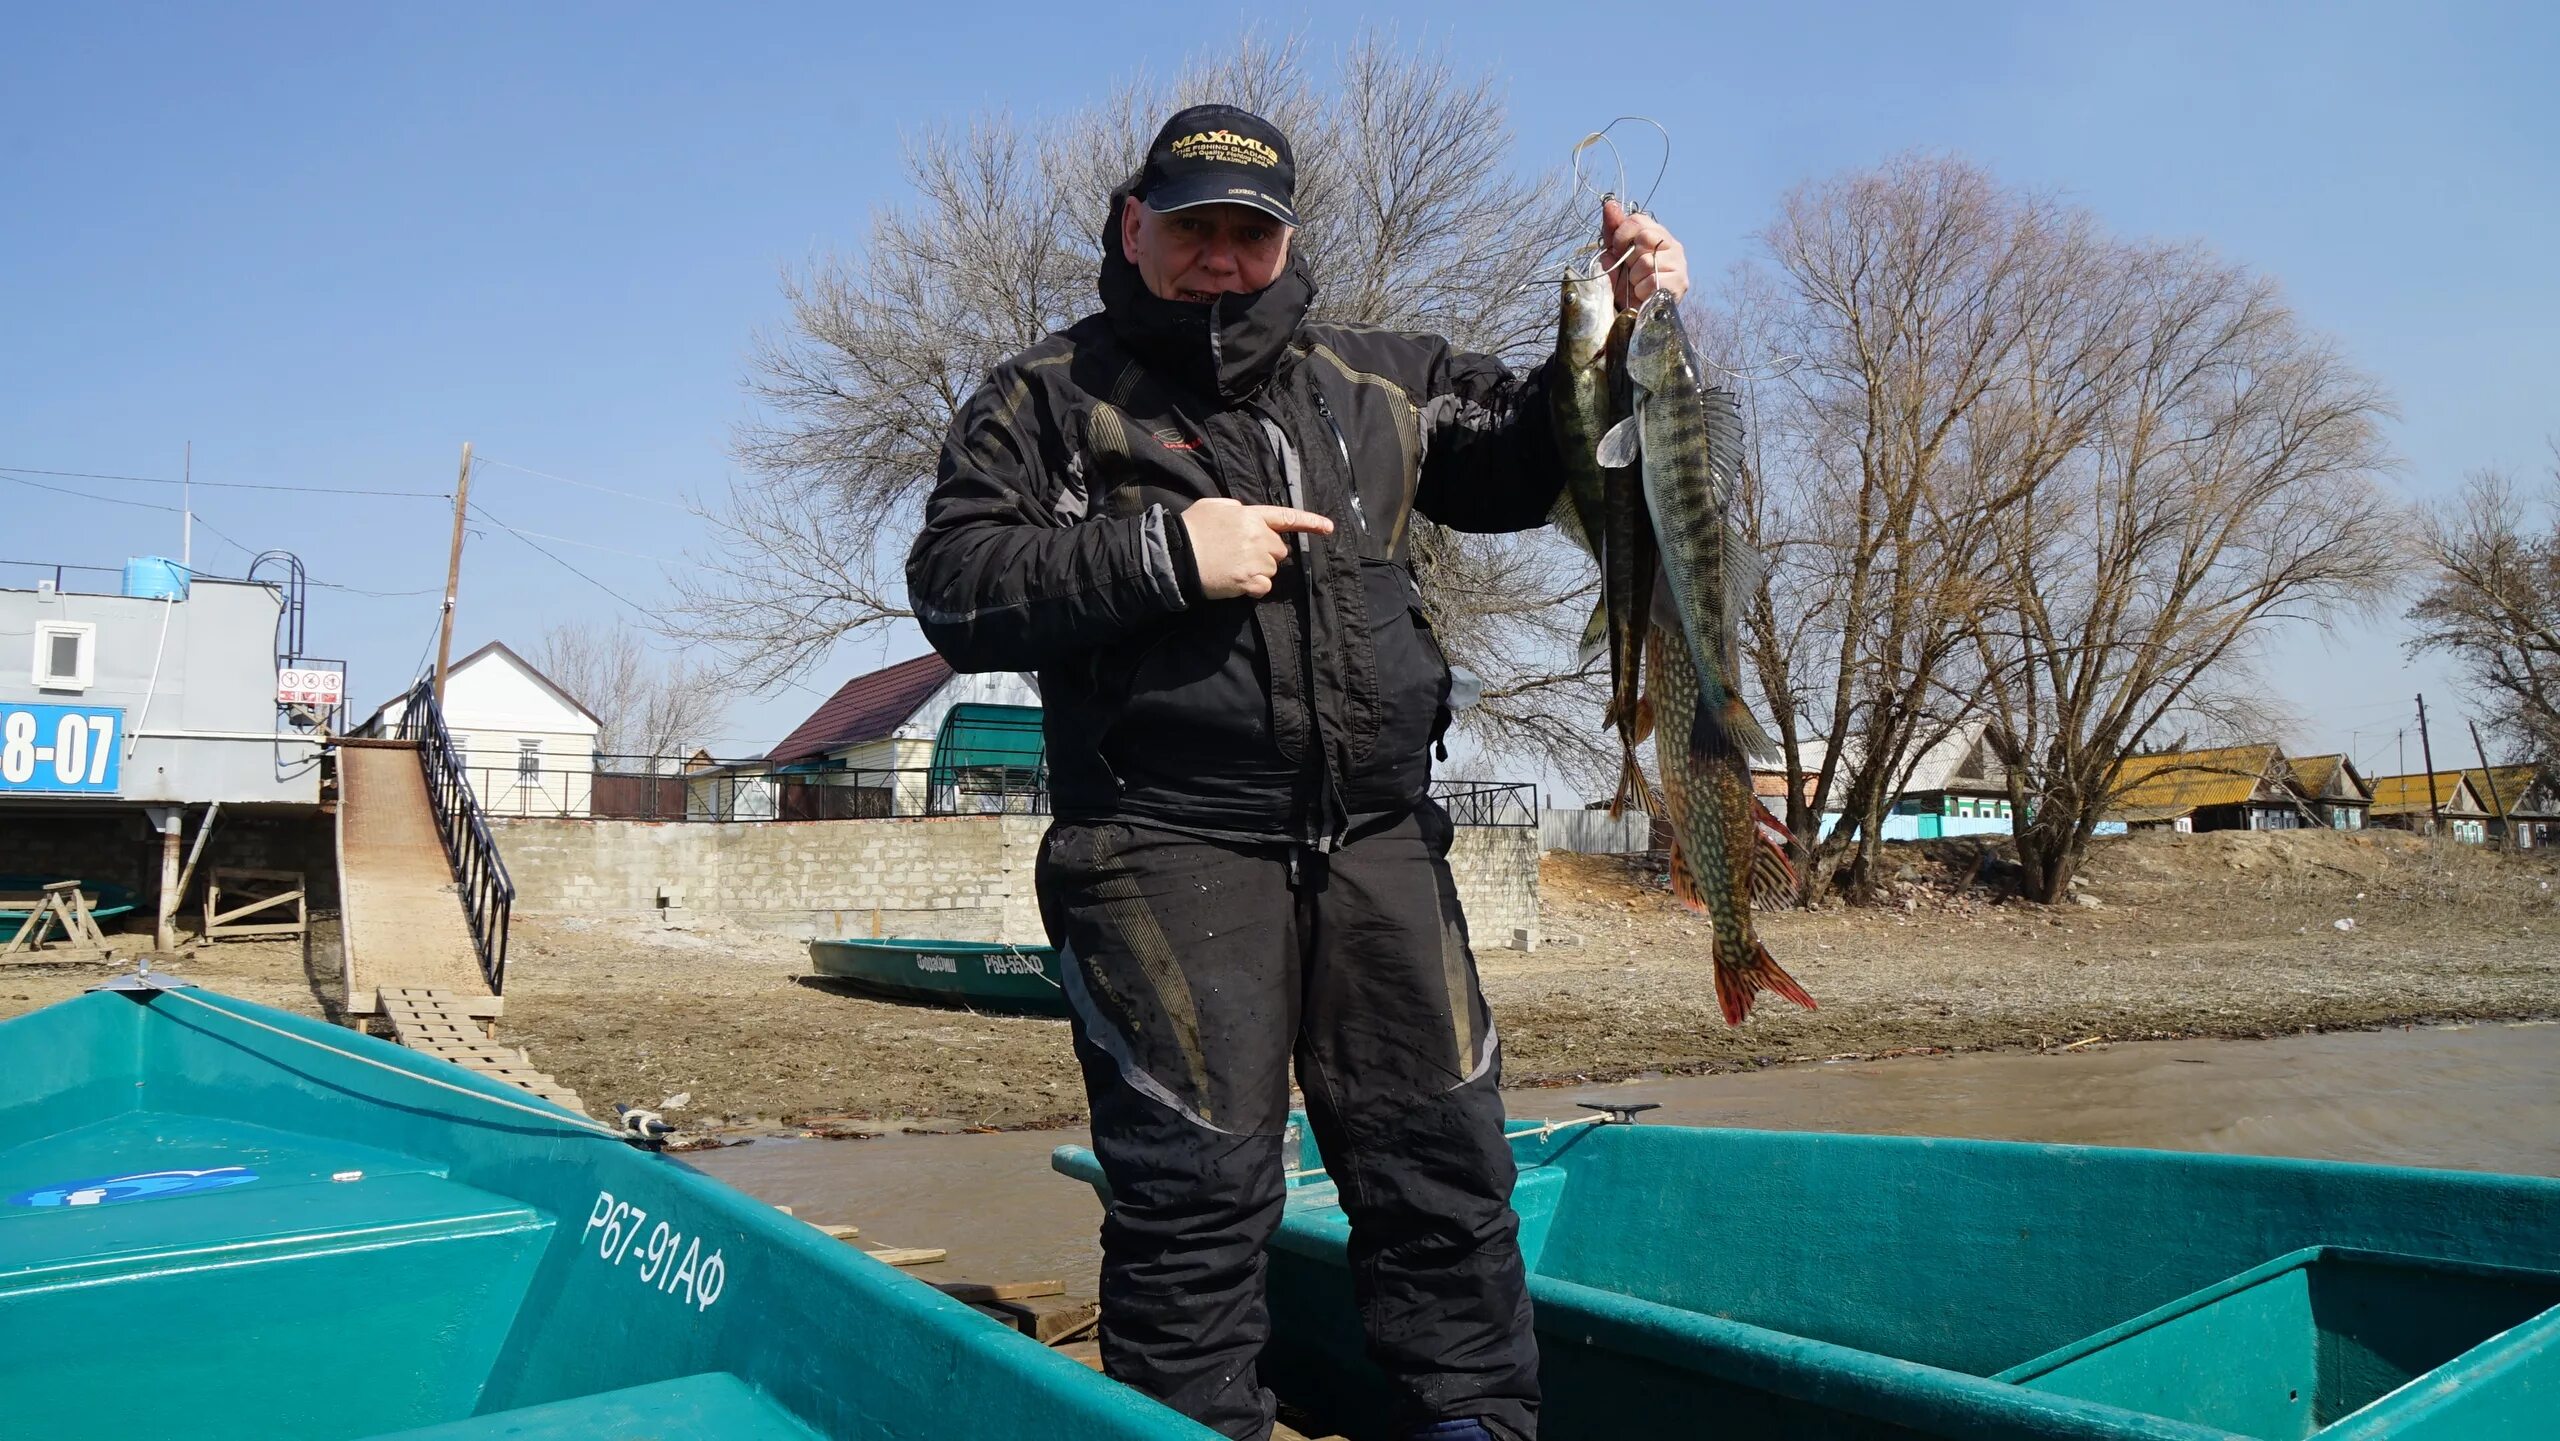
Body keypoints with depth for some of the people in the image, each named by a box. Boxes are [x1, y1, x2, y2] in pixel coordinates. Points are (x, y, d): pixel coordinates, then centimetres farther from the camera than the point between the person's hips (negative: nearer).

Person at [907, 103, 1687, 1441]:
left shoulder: (1375, 379, 18)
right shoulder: (1048, 396, 7)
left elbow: (1532, 455, 24)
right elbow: (954, 587, -3)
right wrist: (1164, 554, -13)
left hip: (1380, 839, 4)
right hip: (1167, 847, -4)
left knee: (1444, 1161, 8)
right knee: (1196, 1190, -3)